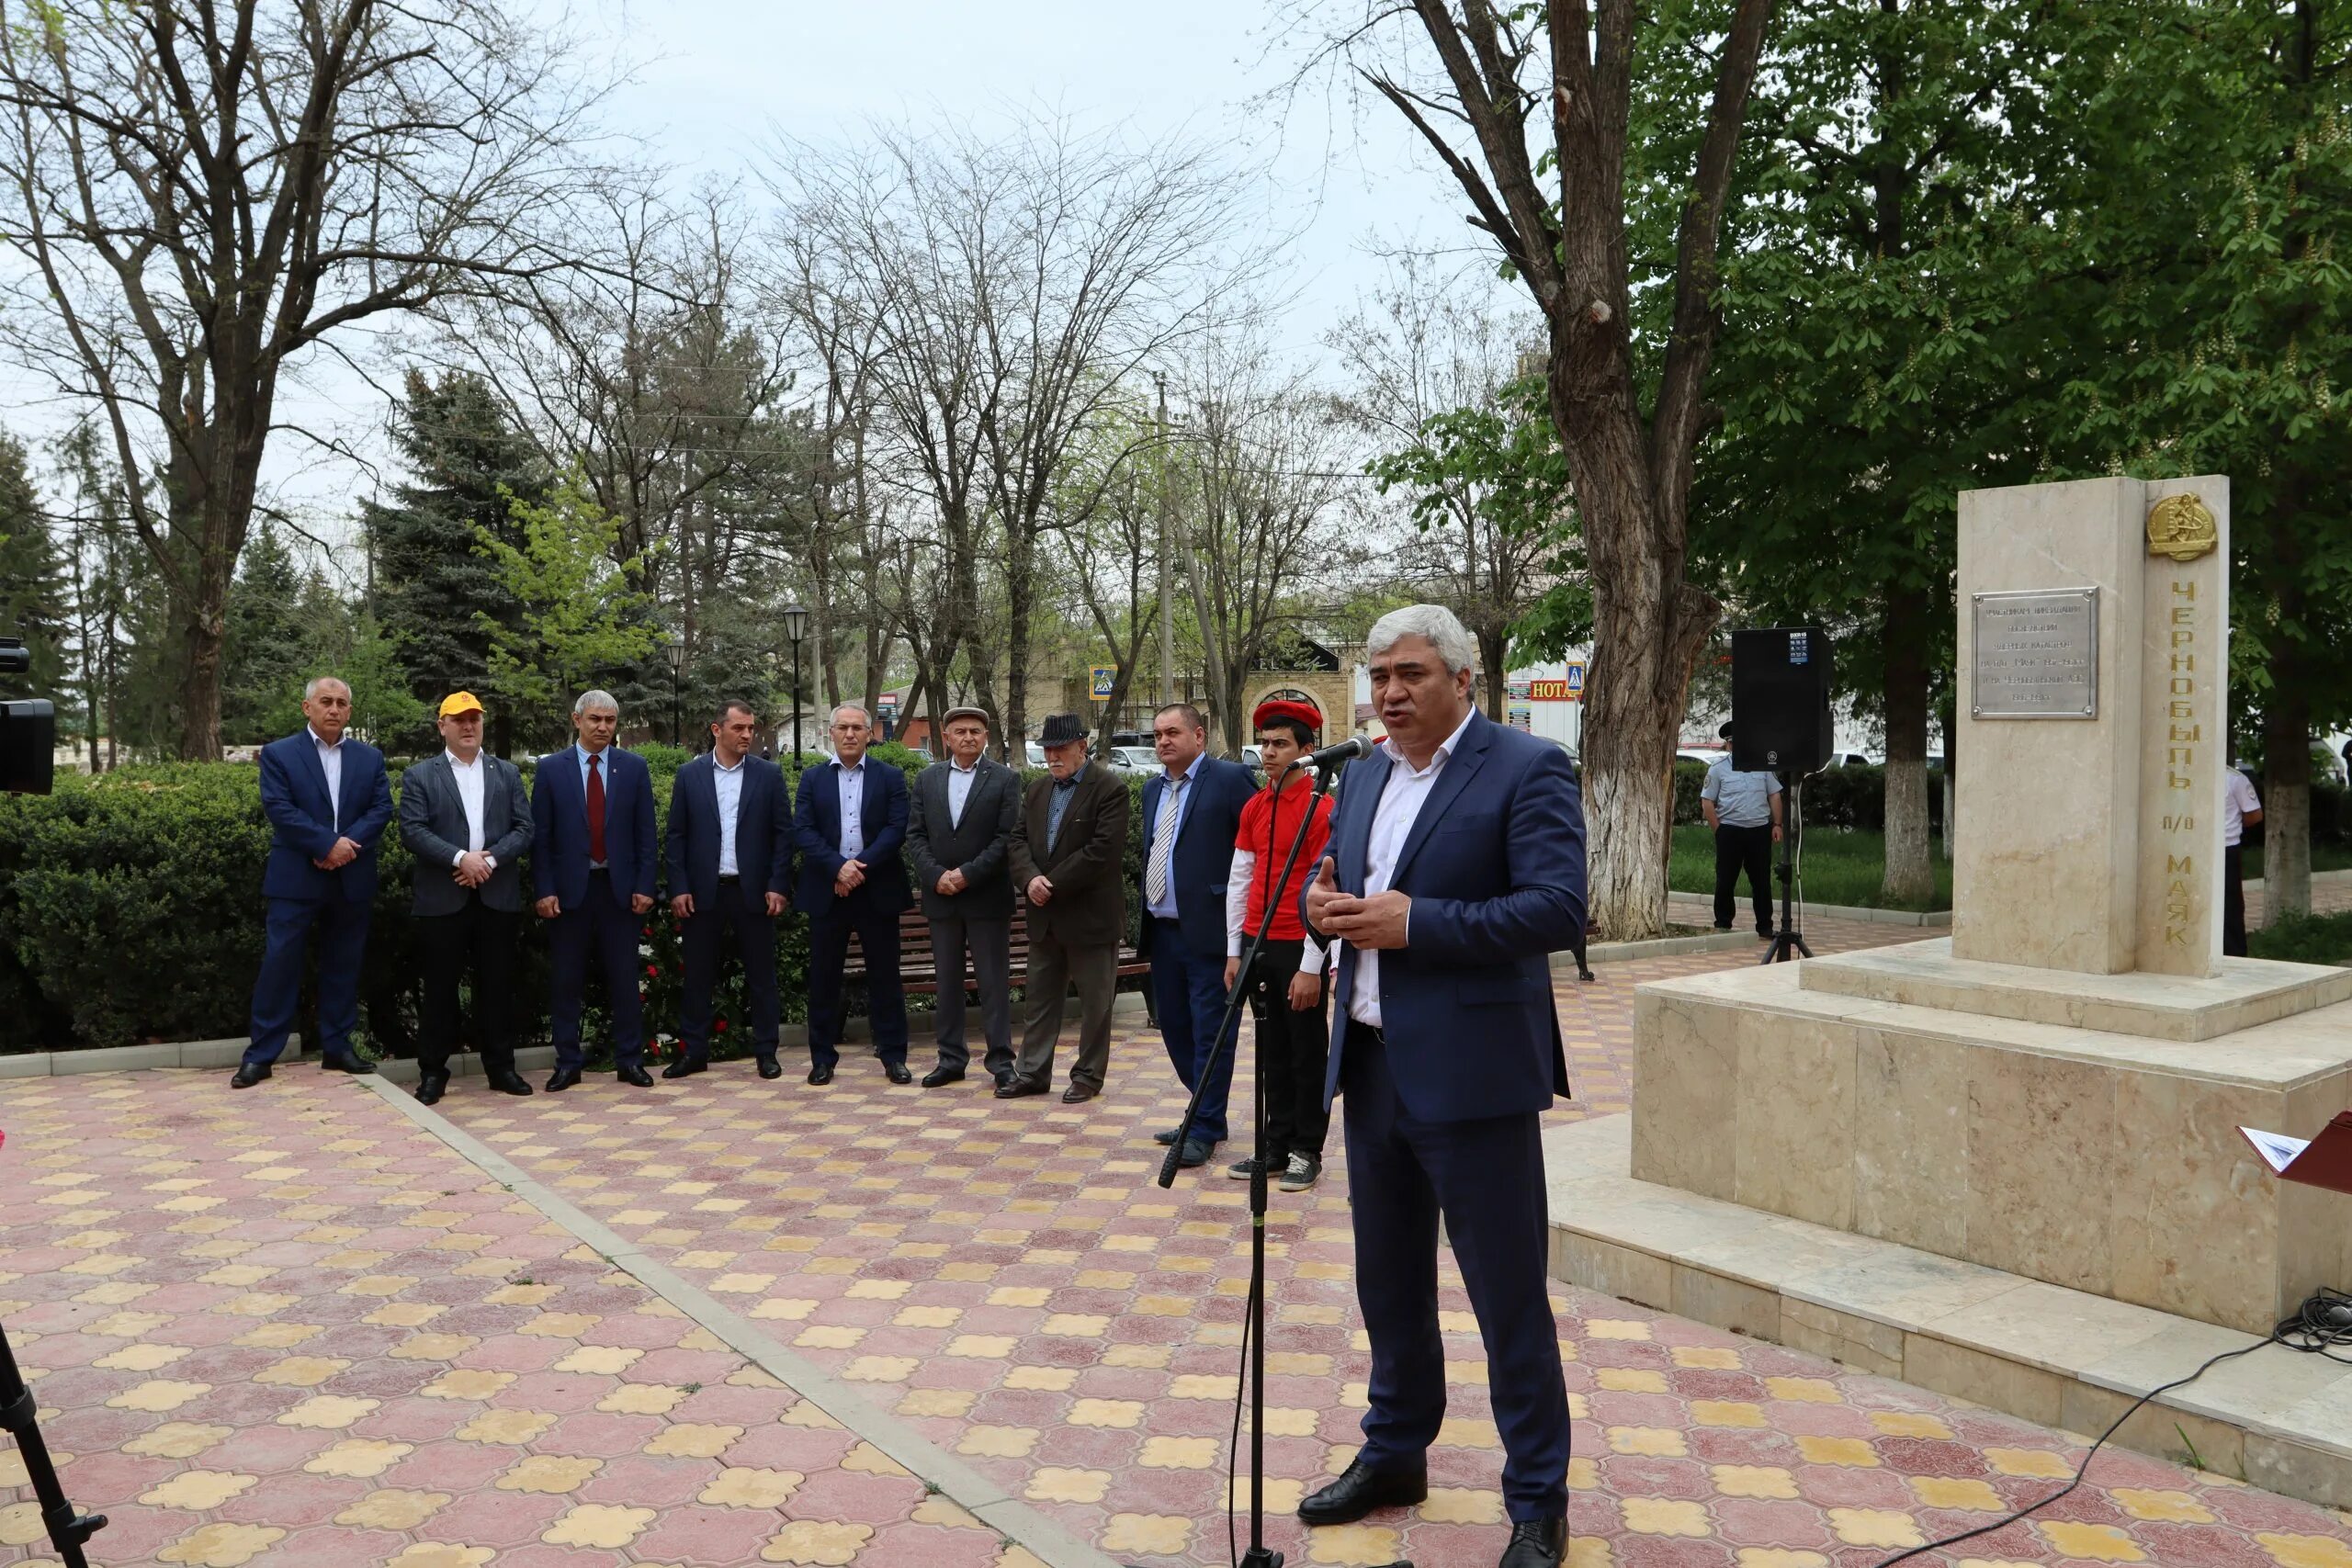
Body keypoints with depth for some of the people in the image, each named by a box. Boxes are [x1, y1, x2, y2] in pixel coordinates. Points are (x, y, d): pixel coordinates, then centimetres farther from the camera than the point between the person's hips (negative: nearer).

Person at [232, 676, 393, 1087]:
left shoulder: (370, 757, 10)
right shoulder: (279, 754, 1)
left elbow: (381, 809, 1)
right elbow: (279, 809, -10)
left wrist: (345, 845, -15)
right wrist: (328, 844, -18)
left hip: (352, 880, 3)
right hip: (295, 879, -3)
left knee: (343, 965, 9)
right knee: (279, 963, -2)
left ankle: (337, 1047, 19)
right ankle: (261, 1054, 5)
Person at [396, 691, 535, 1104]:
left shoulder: (507, 773, 12)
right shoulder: (419, 776, 5)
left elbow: (524, 828, 4)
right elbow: (413, 831, -6)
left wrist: (490, 859, -11)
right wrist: (460, 858, -16)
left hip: (498, 897, 2)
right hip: (442, 899, -2)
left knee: (497, 986, 6)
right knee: (441, 987, 3)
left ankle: (500, 1066, 15)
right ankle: (433, 1071, 12)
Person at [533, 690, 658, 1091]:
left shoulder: (634, 768, 4)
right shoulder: (551, 768, 2)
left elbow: (645, 833, 4)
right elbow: (540, 835, 0)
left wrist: (644, 886, -2)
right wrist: (544, 889, -6)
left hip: (618, 888, 0)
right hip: (569, 888, 0)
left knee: (624, 979, 5)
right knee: (565, 982, 5)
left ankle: (630, 1061, 13)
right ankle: (567, 1063, 15)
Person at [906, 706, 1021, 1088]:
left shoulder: (1005, 779, -2)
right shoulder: (926, 779, 9)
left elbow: (1006, 838, -8)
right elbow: (915, 835, 5)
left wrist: (967, 874, -15)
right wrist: (936, 875, -9)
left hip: (987, 896, -3)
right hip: (940, 896, 4)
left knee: (994, 981, 1)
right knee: (947, 981, 9)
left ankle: (1000, 1060, 7)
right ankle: (951, 1058, 17)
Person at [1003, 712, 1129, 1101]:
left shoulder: (1109, 788, -12)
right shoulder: (1037, 788, 12)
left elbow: (1104, 850, -20)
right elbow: (1018, 838, 8)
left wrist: (1053, 884, -18)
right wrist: (1030, 878, -12)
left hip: (1090, 915, -7)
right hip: (1045, 915, 7)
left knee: (1094, 1000, 5)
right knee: (1040, 997, 13)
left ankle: (1089, 1075, 16)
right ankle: (1033, 1072, 21)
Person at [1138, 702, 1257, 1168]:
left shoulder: (1230, 778, -8)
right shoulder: (1154, 788, 16)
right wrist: (1146, 914, 17)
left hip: (1208, 931, -8)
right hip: (1163, 931, 8)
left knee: (1210, 1033, -1)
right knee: (1176, 1028, 14)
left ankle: (1205, 1129, 8)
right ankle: (1206, 1114, 27)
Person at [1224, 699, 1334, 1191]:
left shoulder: (1321, 808, -11)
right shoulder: (1254, 807, 9)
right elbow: (1238, 880, 12)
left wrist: (1311, 967, -16)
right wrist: (1234, 952, 8)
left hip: (1299, 949, -6)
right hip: (1257, 944, 6)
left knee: (1307, 1054, 5)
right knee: (1271, 1053, 13)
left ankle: (1307, 1152, 14)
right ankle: (1277, 1146, 22)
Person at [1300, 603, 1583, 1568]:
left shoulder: (1527, 769, -10)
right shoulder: (1365, 775, 13)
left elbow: (1560, 908, -19)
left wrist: (1413, 923, -23)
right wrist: (1321, 902, -4)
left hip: (1470, 1075, -7)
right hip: (1370, 1065, 7)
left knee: (1509, 1301, 4)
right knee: (1389, 1283, 20)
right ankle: (1394, 1455, 38)